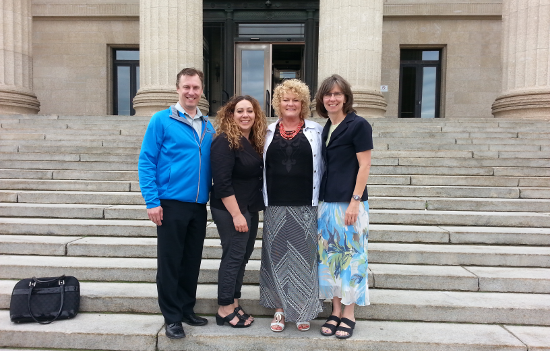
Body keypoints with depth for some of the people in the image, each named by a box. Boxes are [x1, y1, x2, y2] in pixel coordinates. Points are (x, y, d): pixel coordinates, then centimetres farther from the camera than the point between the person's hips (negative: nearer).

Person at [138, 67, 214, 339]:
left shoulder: (207, 126, 11)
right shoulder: (162, 120, -4)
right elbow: (146, 161, -7)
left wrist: (209, 193, 6)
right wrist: (152, 201, -14)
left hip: (199, 205, 5)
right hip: (171, 204, -5)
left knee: (192, 261, 14)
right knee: (169, 262, 4)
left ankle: (187, 309, 30)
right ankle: (172, 317, 19)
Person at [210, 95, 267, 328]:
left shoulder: (255, 142, 11)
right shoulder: (225, 142, -14)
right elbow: (222, 182, -20)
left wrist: (255, 209, 14)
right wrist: (236, 214, -21)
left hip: (250, 209, 8)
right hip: (231, 210, -8)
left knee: (243, 256, 13)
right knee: (233, 256, -2)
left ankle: (234, 304, 25)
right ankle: (225, 309, 12)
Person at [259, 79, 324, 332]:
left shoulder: (315, 131, 3)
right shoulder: (269, 132, 9)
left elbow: (321, 167, 3)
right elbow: (262, 166, 12)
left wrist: (320, 199, -1)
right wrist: (262, 199, 7)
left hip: (305, 207, -2)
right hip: (275, 207, 2)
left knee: (303, 256, 5)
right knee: (277, 256, 8)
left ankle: (303, 311, 22)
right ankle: (280, 309, 23)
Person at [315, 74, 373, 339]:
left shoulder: (358, 125, -7)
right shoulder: (326, 129, 13)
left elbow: (364, 166, -10)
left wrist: (355, 201, -16)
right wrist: (320, 201, 11)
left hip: (350, 203, -6)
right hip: (327, 202, 7)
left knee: (350, 255, 3)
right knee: (329, 255, 10)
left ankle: (348, 314, 17)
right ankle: (335, 311, 23)